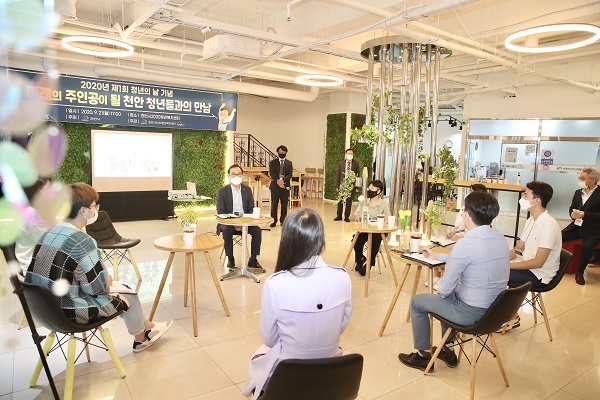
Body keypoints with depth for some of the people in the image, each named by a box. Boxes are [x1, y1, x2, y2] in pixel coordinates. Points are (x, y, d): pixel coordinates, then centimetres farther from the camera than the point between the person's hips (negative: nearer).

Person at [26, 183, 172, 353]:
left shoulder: (48, 234, 3)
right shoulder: (81, 241, -24)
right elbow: (98, 287, -20)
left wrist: (104, 280, 6)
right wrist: (108, 281, 3)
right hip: (69, 313, -8)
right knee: (129, 298, 11)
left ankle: (146, 326, 39)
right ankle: (140, 338, 37)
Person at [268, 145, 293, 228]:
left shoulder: (289, 163, 9)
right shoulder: (273, 162, 5)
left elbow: (290, 174, -1)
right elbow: (271, 173, -6)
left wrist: (282, 180, -18)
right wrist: (278, 180, -20)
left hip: (285, 186, 2)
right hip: (275, 185, -1)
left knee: (284, 204, 5)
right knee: (274, 204, 2)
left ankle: (283, 221, 15)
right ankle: (273, 221, 10)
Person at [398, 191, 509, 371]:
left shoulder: (466, 244, -26)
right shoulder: (500, 238, 0)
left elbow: (445, 289, -19)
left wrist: (441, 291, 4)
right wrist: (438, 256, 27)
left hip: (471, 313, -8)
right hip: (495, 309, 8)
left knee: (417, 302, 11)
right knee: (450, 296, 33)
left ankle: (422, 355, 26)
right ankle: (447, 349, 40)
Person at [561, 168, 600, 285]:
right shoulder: (578, 192, 11)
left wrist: (585, 215, -22)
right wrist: (572, 213, -6)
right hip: (576, 226, 6)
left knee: (587, 246, -32)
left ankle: (580, 272, -10)